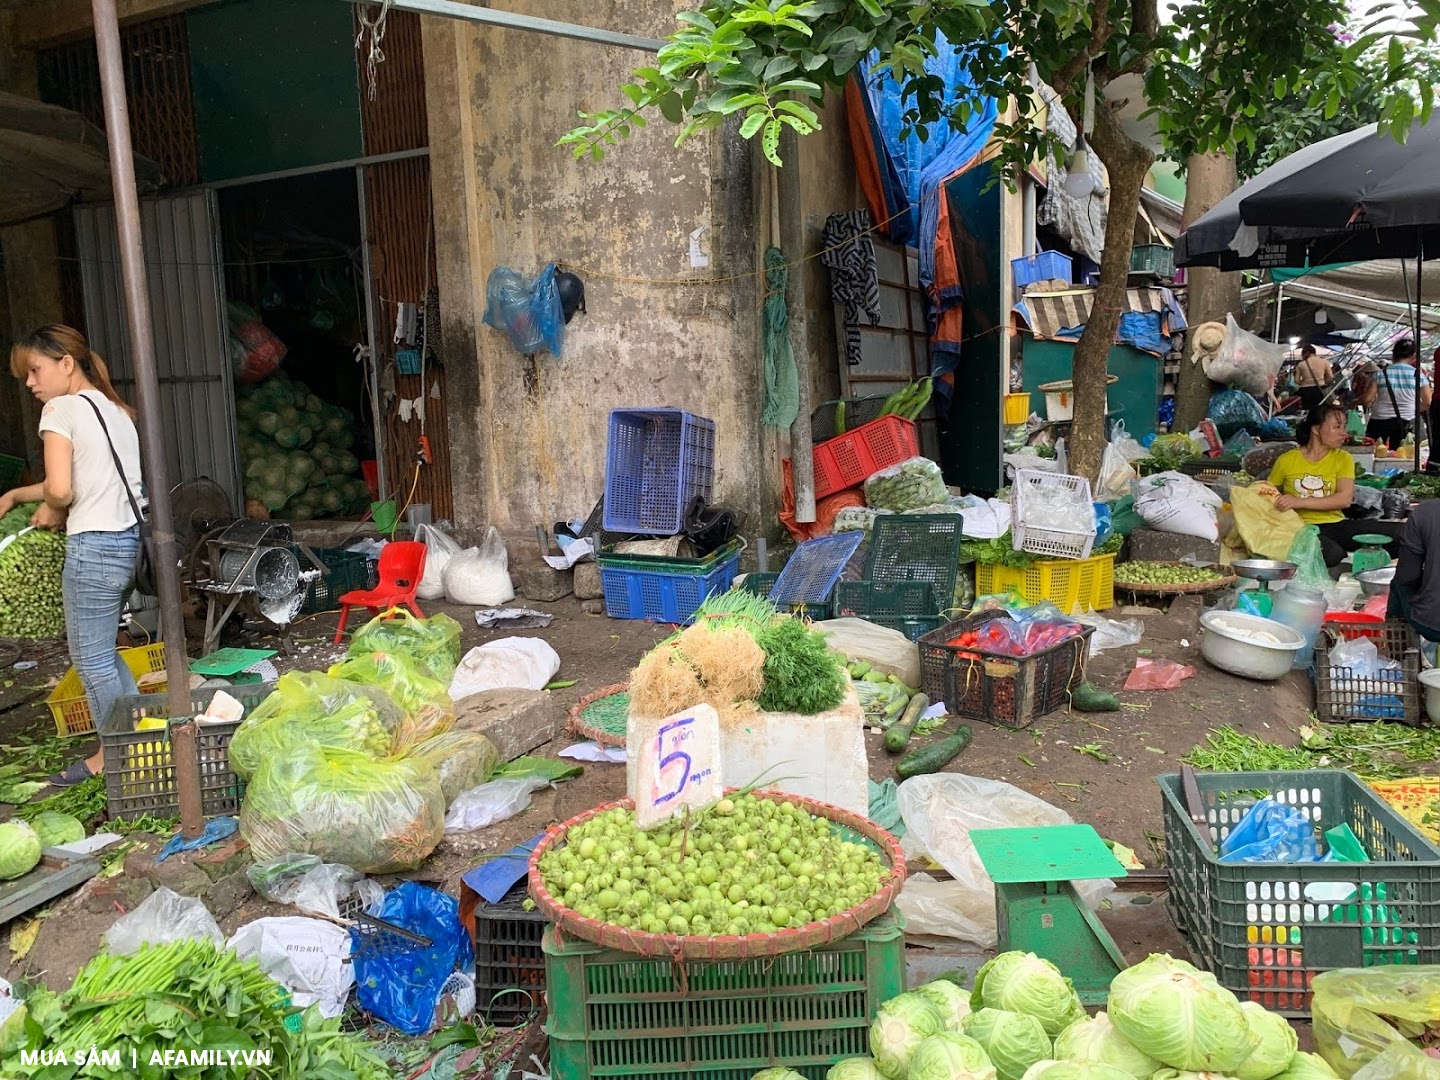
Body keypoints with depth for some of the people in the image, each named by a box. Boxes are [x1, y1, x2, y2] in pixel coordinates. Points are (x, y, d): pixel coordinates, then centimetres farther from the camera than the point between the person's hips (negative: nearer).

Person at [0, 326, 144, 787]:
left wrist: (51, 512, 2)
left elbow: (60, 490, -20)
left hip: (95, 546, -8)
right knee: (98, 648, 23)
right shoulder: (116, 409, 15)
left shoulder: (61, 409, -9)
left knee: (91, 658, 7)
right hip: (131, 537, 8)